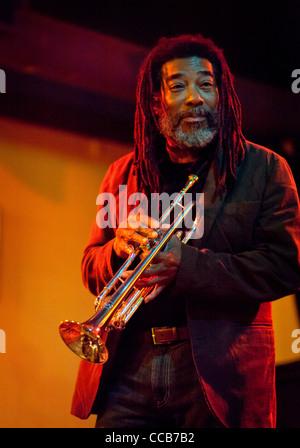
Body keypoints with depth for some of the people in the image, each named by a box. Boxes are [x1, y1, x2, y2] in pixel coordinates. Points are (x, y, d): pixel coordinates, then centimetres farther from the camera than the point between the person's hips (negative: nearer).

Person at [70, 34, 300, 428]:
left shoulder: (264, 169, 3)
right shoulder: (124, 174, 13)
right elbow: (91, 271, 15)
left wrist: (187, 265, -18)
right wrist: (117, 249, -9)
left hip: (219, 377, -2)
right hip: (129, 372, 3)